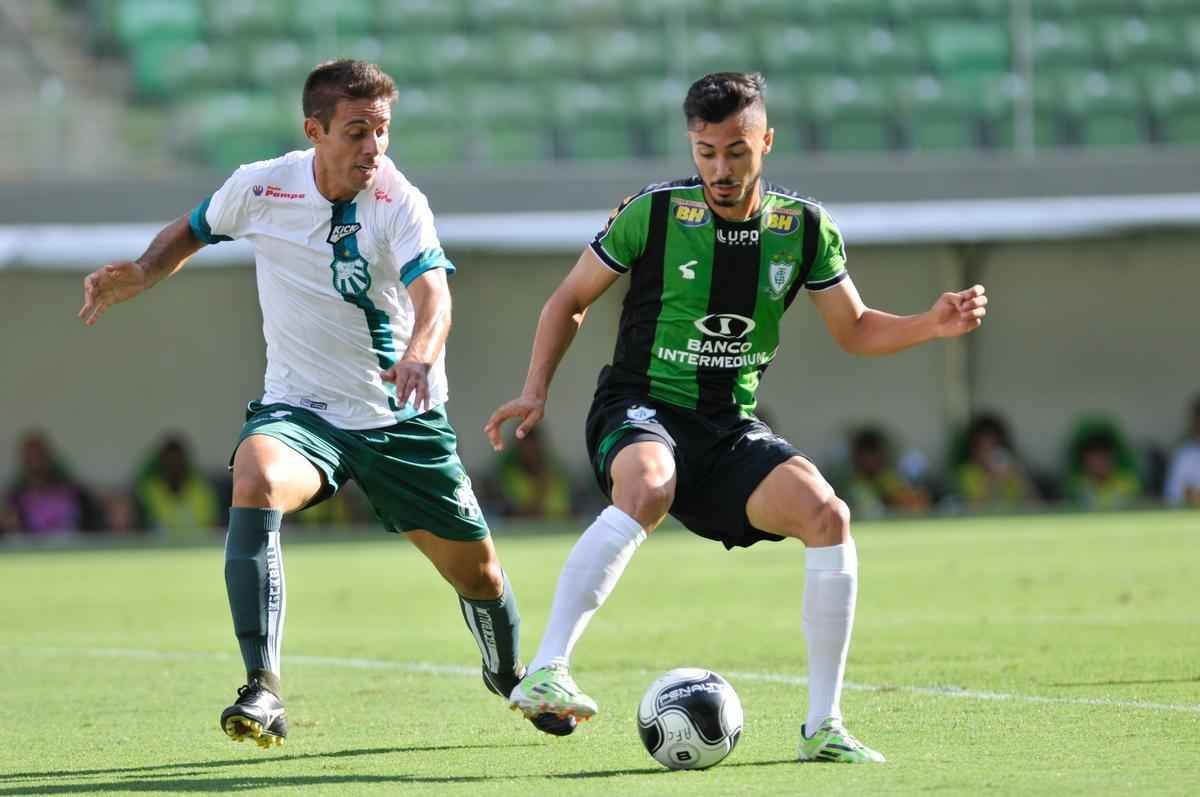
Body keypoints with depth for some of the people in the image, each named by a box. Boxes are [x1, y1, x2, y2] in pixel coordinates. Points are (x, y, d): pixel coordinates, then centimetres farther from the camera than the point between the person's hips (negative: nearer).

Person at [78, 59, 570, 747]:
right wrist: (139, 275, -5)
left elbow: (433, 295, -30)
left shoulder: (399, 201, -15)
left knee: (477, 570, 8)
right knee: (257, 480, -35)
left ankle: (510, 674, 45)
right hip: (300, 407, 0)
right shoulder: (261, 189, -8)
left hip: (403, 420, 0)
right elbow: (193, 231, 13)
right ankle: (264, 692, -38)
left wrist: (419, 357, -51)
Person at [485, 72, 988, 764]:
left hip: (731, 428, 3)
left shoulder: (804, 228, 2)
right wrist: (536, 391, -5)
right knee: (649, 486, -39)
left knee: (827, 514, -22)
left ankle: (823, 727, -11)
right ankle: (544, 676, -42)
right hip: (640, 411, -3)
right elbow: (570, 301, 6)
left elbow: (856, 330, 14)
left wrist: (932, 325, -4)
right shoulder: (653, 213, -7)